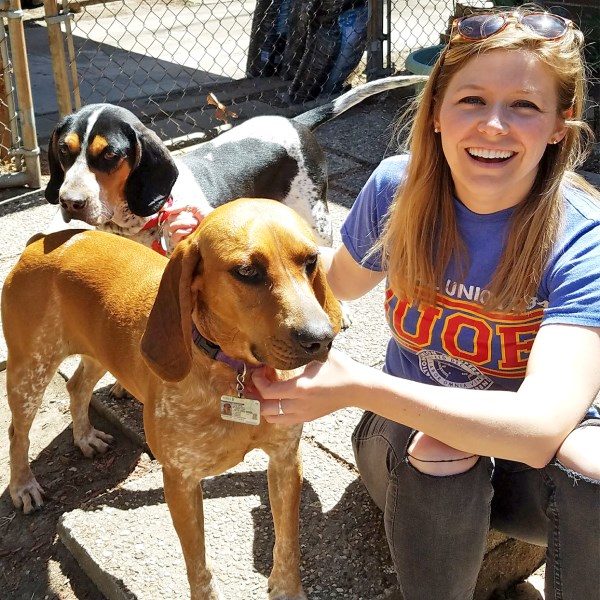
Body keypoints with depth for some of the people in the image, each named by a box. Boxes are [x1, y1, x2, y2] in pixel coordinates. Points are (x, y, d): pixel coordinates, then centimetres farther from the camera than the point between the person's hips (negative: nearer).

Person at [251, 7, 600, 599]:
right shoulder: (397, 187, -14)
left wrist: (358, 385, -43)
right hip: (409, 431, 2)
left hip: (531, 465, -1)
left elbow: (541, 428, -36)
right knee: (439, 455, -34)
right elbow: (341, 279, 8)